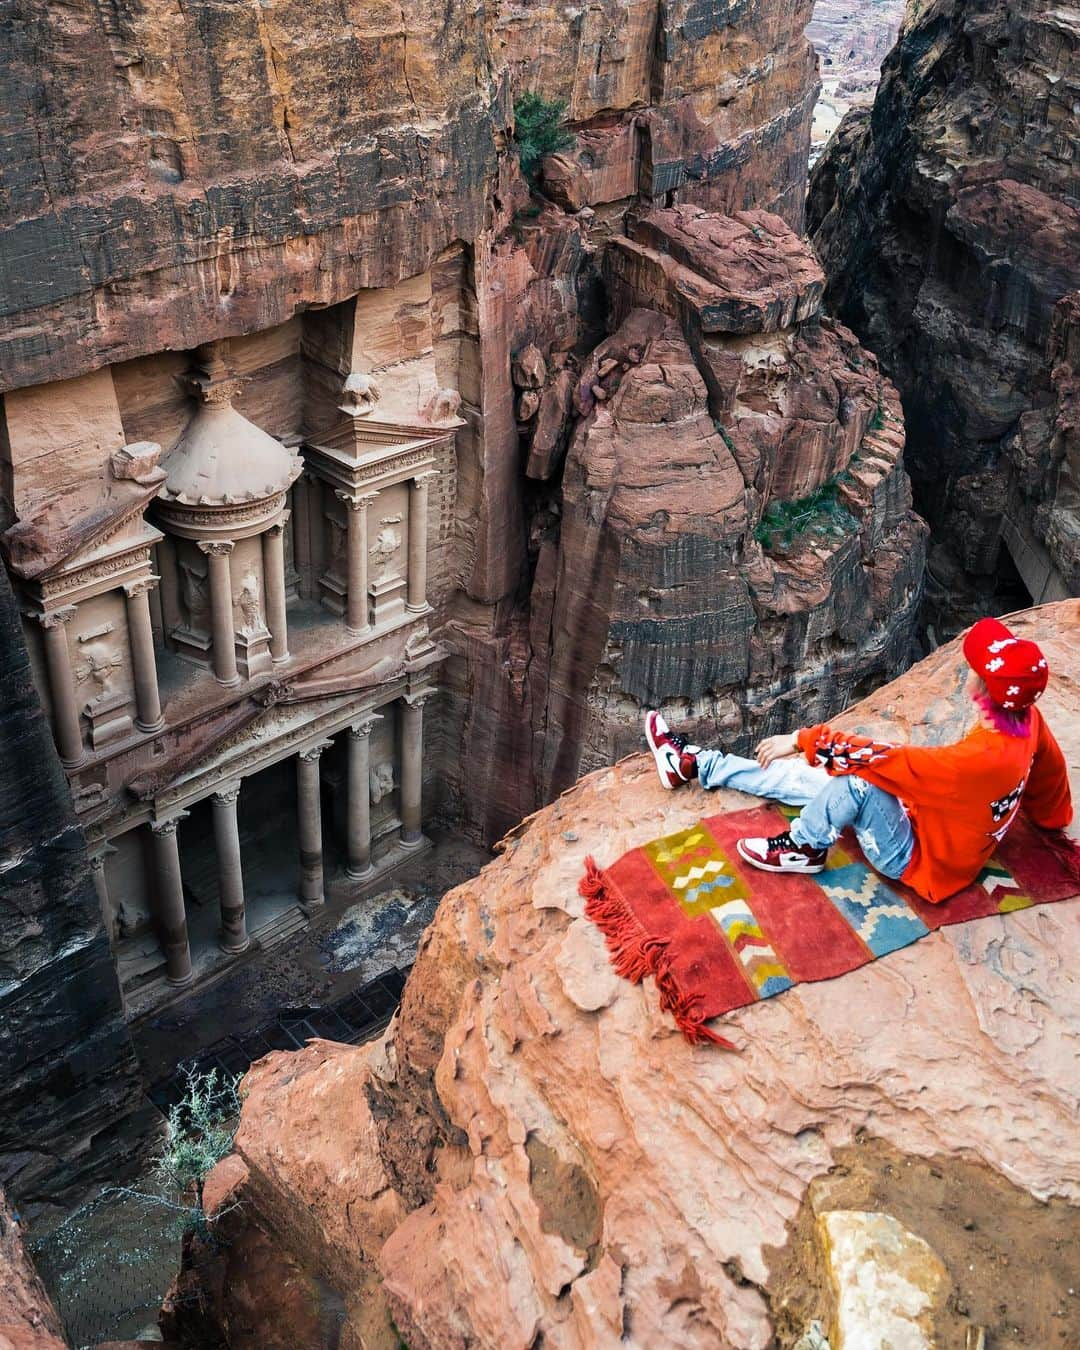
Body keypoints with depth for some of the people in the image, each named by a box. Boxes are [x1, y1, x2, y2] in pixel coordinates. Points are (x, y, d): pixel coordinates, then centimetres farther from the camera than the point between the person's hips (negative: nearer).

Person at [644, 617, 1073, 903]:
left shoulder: (979, 758, -38)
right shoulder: (1027, 719, -13)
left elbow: (884, 760, -36)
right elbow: (1050, 764, 8)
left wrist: (804, 739, -28)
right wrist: (1051, 815, 29)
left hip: (920, 858, -9)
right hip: (936, 824, 9)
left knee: (857, 775, -32)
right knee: (802, 774, 5)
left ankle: (804, 848, -4)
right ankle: (693, 763, 14)